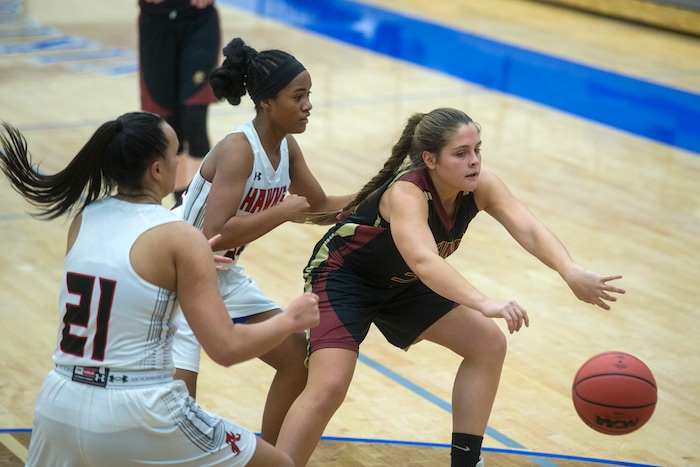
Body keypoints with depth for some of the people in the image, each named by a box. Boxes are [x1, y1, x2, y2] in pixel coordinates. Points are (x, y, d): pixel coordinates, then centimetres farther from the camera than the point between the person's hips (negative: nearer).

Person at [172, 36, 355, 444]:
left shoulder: (287, 147, -1)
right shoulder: (238, 149, -26)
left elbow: (319, 206, 14)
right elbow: (215, 234, -34)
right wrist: (282, 212, -27)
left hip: (225, 278, 9)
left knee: (299, 358, 10)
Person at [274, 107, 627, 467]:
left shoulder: (481, 187, -17)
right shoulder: (406, 194, -35)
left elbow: (528, 230, -32)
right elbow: (424, 260, -52)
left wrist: (571, 272, -51)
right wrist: (485, 304, -67)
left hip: (401, 284, 7)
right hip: (343, 278, -7)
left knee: (488, 345, 1)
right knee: (328, 388, -25)